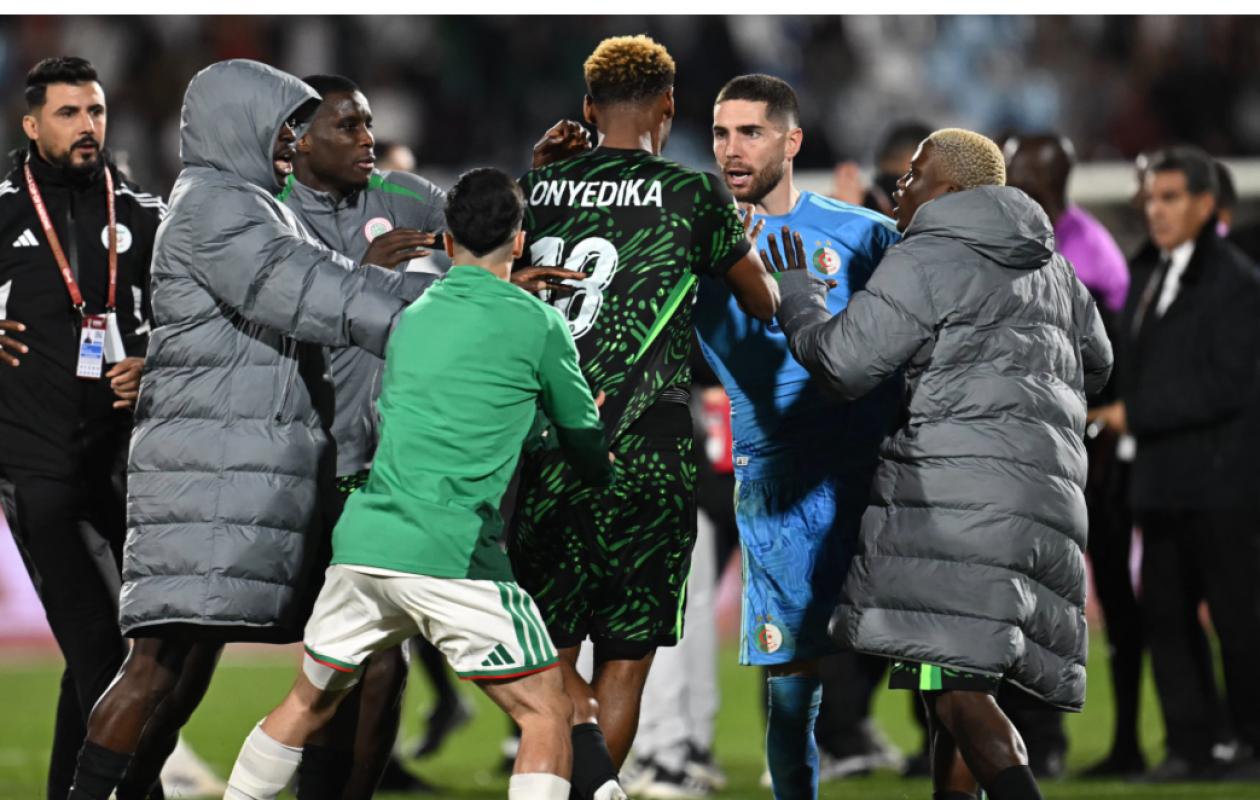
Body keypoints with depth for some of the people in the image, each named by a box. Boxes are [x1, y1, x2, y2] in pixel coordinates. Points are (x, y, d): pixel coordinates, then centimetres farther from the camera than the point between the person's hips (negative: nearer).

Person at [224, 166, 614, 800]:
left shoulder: (411, 319, 18)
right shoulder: (537, 324, 2)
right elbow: (585, 441, 12)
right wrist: (605, 482, 34)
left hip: (362, 540, 6)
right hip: (455, 555, -6)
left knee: (308, 704, 23)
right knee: (547, 715, 1)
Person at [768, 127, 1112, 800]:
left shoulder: (925, 262, -3)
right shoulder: (1051, 269, 22)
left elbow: (844, 363, -6)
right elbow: (1095, 367, 35)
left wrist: (795, 293, 12)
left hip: (956, 485, -9)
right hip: (1048, 488, 9)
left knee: (956, 689, -15)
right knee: (959, 685, 14)